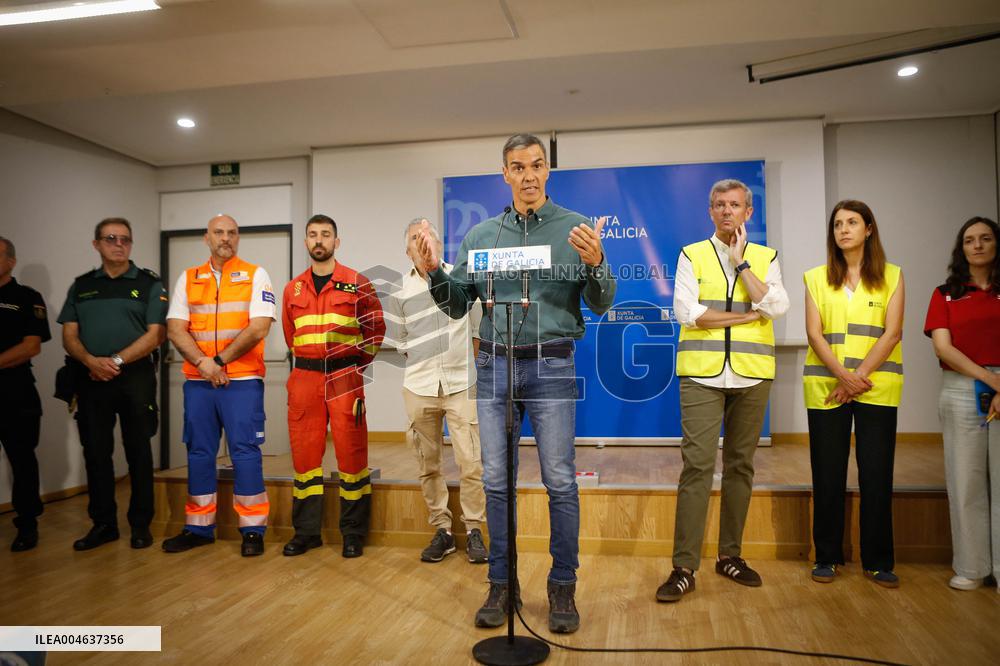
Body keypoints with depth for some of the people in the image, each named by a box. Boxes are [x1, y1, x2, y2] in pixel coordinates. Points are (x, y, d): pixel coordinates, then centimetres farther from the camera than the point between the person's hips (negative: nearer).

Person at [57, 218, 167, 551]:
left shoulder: (149, 284, 3)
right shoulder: (81, 286, 13)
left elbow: (155, 334, -6)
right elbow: (69, 335, 7)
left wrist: (116, 361, -14)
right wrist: (91, 361, -12)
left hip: (135, 378, -3)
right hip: (90, 379, 3)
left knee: (138, 452, 3)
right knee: (96, 452, 7)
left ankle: (140, 524, 12)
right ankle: (103, 523, 18)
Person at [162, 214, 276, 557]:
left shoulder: (255, 275, 2)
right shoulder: (188, 279, 12)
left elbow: (259, 327, -9)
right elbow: (175, 329, 4)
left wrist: (220, 361, -10)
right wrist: (203, 363, -12)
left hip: (243, 380, -4)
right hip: (197, 381, 4)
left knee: (245, 451, -2)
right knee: (199, 452, 10)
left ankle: (253, 529, 6)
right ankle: (198, 527, 21)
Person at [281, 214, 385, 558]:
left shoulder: (357, 283, 2)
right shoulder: (293, 289, 13)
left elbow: (376, 328, 8)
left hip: (345, 378, -3)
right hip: (304, 378, 4)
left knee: (351, 452, -2)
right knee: (304, 452, 6)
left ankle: (353, 533, 9)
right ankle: (306, 531, 18)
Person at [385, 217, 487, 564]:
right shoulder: (400, 291, 3)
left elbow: (477, 330, 9)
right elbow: (401, 343, 11)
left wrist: (465, 365, 9)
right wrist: (427, 366, 8)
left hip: (461, 386, -1)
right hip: (419, 389, 1)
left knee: (470, 462, -3)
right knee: (428, 464, 7)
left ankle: (474, 531, 11)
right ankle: (442, 531, 19)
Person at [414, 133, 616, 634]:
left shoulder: (575, 228, 2)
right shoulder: (480, 235, 10)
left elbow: (601, 304, -3)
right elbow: (457, 305, 9)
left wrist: (595, 264, -21)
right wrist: (434, 271, -8)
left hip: (551, 366, -2)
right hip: (494, 366, 3)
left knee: (560, 482, 2)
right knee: (496, 481, 8)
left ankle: (563, 586, 18)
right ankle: (501, 583, 23)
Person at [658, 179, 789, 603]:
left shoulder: (765, 258, 12)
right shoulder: (692, 256, 8)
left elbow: (776, 308, -5)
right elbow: (687, 312, -6)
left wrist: (741, 263, -5)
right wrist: (747, 315, -5)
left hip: (751, 376, 3)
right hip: (702, 374, -2)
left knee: (740, 465, 8)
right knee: (697, 465, -9)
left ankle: (730, 555, 21)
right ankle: (684, 568, -5)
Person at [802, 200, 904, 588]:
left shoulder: (891, 276, 8)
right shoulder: (817, 278, 9)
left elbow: (892, 332, -2)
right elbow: (814, 332, 0)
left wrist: (859, 376, -12)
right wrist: (843, 376, -13)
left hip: (877, 387, -1)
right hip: (826, 387, 1)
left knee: (876, 473, 1)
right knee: (828, 473, 4)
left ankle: (878, 561, 14)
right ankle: (827, 556, 15)